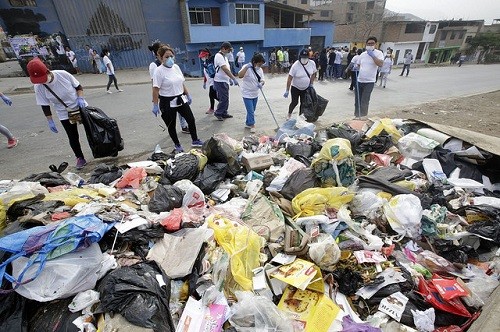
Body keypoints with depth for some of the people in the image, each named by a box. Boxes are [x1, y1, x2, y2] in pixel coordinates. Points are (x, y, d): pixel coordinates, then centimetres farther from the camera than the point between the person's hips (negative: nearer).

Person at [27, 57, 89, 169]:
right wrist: (50, 121, -9)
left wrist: (80, 98, -21)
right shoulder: (39, 87, -14)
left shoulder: (63, 74, -20)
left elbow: (78, 86, -6)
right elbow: (45, 106, -7)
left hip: (80, 107, 0)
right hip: (65, 114, 1)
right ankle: (80, 158, 18)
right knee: (73, 137, 2)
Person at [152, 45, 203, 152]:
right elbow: (155, 89, -16)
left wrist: (188, 95, 16)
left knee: (191, 119, 7)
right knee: (171, 125, 6)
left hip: (180, 99, 6)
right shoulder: (159, 71, -13)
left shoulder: (176, 67, 5)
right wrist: (155, 105, -19)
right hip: (167, 102, -6)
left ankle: (195, 141, 24)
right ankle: (177, 145, 23)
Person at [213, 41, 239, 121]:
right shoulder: (219, 56, -16)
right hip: (220, 81, -10)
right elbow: (225, 69, -25)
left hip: (225, 81, 10)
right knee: (224, 99, -9)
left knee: (226, 98, 14)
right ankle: (218, 113, 5)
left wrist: (230, 79, 17)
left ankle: (224, 113, 23)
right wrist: (234, 79, -28)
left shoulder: (224, 56, 16)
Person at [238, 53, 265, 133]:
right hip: (247, 94, -7)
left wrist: (261, 83, -20)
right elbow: (240, 76, -32)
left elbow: (262, 80, 3)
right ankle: (252, 125, 9)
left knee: (252, 111, 16)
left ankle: (247, 124, 31)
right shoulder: (247, 67, -16)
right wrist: (247, 67, -39)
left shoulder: (260, 69, 4)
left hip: (255, 94, 7)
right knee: (251, 111, -6)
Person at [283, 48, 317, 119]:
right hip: (295, 88, -3)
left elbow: (313, 74, 7)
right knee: (294, 102, 0)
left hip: (306, 88, 4)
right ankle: (289, 114, 26)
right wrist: (287, 91, -22)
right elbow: (289, 78, -21)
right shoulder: (295, 65, -23)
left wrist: (311, 84, 5)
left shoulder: (312, 63, -11)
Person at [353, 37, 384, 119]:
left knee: (364, 101, -8)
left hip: (369, 82, -4)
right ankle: (357, 115, 24)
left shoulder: (378, 53, -4)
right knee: (357, 100, 10)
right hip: (359, 80, 4)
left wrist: (372, 55, -20)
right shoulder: (363, 54, 8)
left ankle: (363, 116, 4)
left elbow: (380, 64, -18)